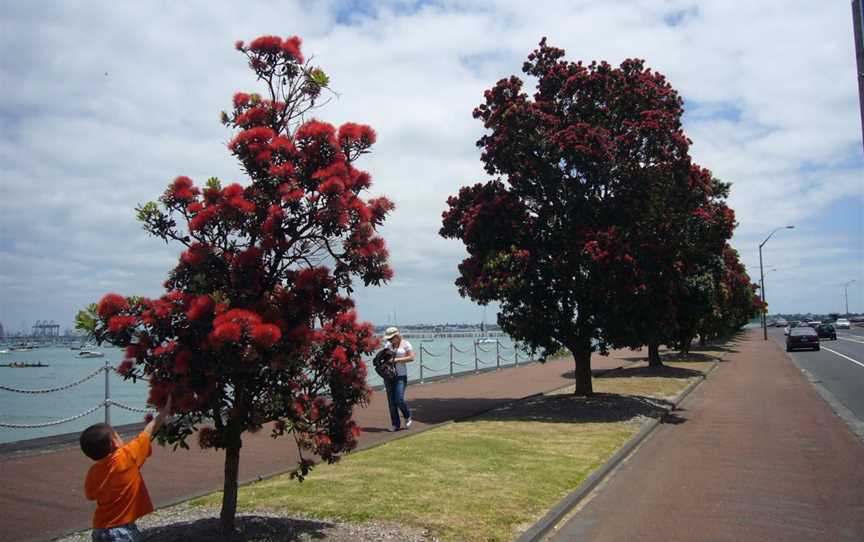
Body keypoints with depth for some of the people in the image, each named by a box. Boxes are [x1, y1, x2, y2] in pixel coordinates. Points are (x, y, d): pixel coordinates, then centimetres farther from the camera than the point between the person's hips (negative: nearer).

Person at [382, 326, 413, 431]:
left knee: (399, 400, -12)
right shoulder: (388, 345, 11)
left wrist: (396, 359, -17)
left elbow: (411, 358, -10)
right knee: (391, 401, 4)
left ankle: (408, 416, 17)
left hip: (400, 376, -5)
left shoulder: (405, 344, -3)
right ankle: (395, 424, 13)